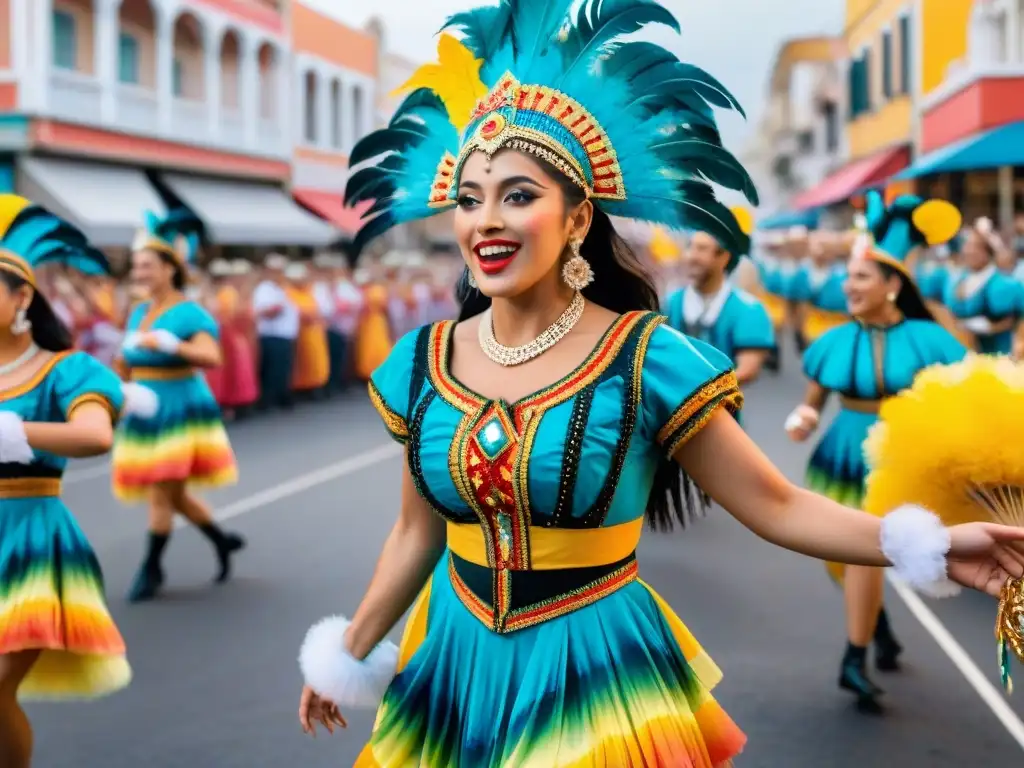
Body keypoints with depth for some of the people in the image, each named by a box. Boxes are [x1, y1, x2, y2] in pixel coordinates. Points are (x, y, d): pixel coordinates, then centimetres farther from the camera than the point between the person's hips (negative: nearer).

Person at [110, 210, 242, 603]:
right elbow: (126, 364, 19)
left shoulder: (190, 314, -14)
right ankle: (222, 540, 35)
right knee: (173, 494, 15)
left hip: (180, 411, -7)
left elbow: (212, 357, -30)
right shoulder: (139, 313, 8)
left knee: (161, 494, -5)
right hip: (145, 412, 7)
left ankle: (151, 568, 9)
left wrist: (168, 343, -41)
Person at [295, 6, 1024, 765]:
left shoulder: (645, 357, -13)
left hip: (593, 672, -4)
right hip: (459, 668, 4)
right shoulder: (423, 360, -1)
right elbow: (417, 533, 10)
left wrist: (931, 545, -19)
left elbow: (776, 505, -11)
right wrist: (351, 650, 15)